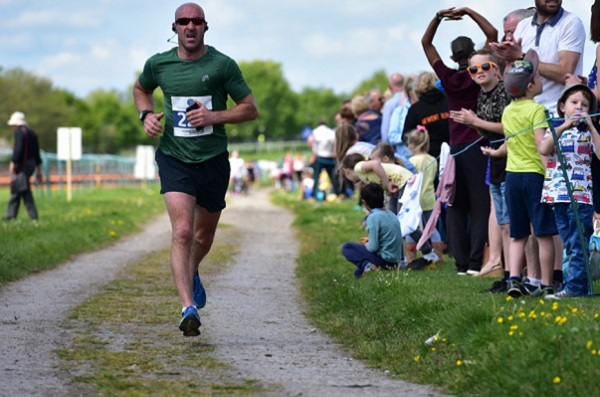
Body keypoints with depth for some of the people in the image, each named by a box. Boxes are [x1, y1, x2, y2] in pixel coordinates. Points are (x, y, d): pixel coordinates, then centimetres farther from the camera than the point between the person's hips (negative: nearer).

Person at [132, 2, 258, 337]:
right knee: (182, 231, -18)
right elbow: (141, 89, 23)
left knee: (204, 234, 16)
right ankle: (189, 307, -22)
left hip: (213, 159, 1)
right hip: (174, 158, -1)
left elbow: (251, 109, -1)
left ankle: (192, 272, 51)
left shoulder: (222, 65, -5)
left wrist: (214, 115, -16)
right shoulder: (158, 64, 1)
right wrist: (147, 114, 2)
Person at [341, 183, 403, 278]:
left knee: (346, 248, 0)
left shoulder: (373, 217, -15)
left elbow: (373, 247, -17)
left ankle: (366, 265, -18)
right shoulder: (391, 214, 9)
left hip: (384, 259, -8)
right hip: (395, 260, 8)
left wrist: (365, 245, 5)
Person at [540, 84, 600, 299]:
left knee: (578, 245, -8)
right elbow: (543, 150, -9)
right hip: (558, 194, 4)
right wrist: (563, 127, -18)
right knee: (569, 246, 8)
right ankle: (579, 285, 12)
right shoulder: (555, 131, 12)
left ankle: (574, 286, -11)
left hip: (581, 196, -4)